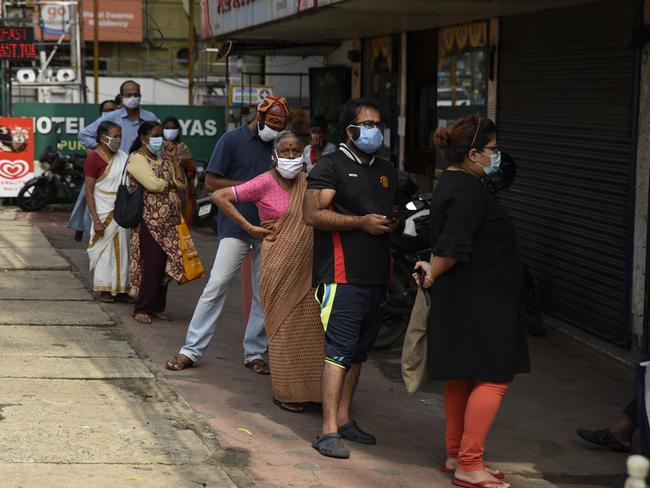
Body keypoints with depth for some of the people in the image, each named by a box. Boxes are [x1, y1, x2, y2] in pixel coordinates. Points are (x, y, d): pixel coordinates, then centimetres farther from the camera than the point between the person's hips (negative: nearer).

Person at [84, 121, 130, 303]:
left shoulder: (122, 157, 7)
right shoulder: (94, 158, -9)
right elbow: (89, 191, -11)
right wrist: (96, 220, -16)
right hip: (104, 213, -5)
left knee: (121, 250, 8)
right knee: (105, 250, 0)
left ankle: (120, 288, 15)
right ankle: (104, 290, 9)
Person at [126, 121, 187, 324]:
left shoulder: (163, 159, 18)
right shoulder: (137, 159, -5)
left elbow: (182, 184, 8)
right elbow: (153, 184, -19)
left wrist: (174, 158, 4)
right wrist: (170, 182, 1)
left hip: (170, 222, 7)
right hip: (150, 221, -7)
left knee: (165, 265, 6)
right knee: (152, 265, -9)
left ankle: (157, 307, 14)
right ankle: (142, 309, -1)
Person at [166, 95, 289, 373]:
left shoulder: (277, 146, 12)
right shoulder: (233, 140, -3)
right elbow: (211, 183, -5)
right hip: (236, 226, -5)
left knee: (264, 293, 6)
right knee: (217, 285, -8)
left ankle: (254, 353, 14)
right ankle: (191, 349, -1)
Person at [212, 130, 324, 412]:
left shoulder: (307, 182, 8)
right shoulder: (265, 183, -8)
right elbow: (219, 197, -9)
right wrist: (249, 228, -11)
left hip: (307, 268, 5)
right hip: (280, 268, -5)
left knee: (310, 327, 6)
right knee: (283, 328, 0)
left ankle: (310, 388, 17)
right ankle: (285, 393, 10)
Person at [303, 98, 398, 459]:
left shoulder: (386, 171, 20)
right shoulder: (331, 166, -5)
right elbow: (312, 214, -14)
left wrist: (393, 224, 6)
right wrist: (361, 222, -16)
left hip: (376, 277, 8)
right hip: (342, 276, -8)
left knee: (358, 351, 14)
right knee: (339, 351, -12)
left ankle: (343, 419, 24)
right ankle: (329, 430, -12)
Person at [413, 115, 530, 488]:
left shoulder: (452, 184, 15)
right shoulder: (469, 191, -19)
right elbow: (452, 248, -24)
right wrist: (431, 275, -9)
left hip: (462, 300, 11)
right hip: (480, 302, -11)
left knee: (462, 376, 15)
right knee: (495, 377, -7)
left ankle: (456, 455, 24)